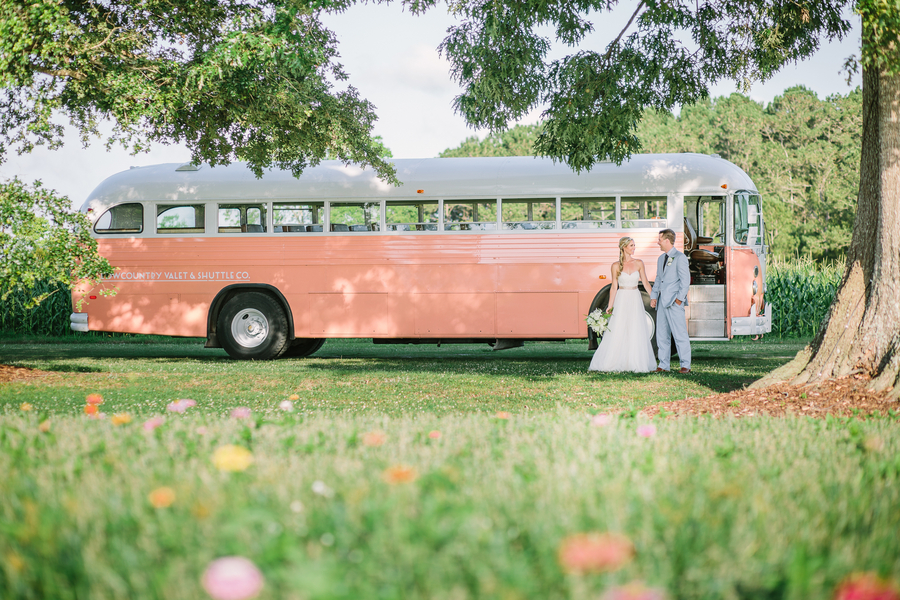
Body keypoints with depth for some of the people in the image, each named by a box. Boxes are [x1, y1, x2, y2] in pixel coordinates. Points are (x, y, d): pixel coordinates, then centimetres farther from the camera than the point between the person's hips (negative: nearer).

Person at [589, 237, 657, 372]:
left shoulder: (639, 263, 3)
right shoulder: (616, 266, -2)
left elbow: (645, 283, 7)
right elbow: (614, 287, 1)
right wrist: (610, 306, -2)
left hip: (635, 300, 2)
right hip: (621, 300, -2)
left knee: (636, 333, 0)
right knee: (617, 332, -4)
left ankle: (637, 364, 7)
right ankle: (609, 363, 2)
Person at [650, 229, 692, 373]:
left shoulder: (680, 257, -5)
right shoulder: (661, 259, 20)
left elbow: (685, 280, -9)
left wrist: (680, 298, -14)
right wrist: (654, 296, 10)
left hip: (674, 302, -8)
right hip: (662, 301, 8)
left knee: (680, 334, -8)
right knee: (662, 334, 8)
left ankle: (685, 365, -5)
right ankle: (663, 365, 13)